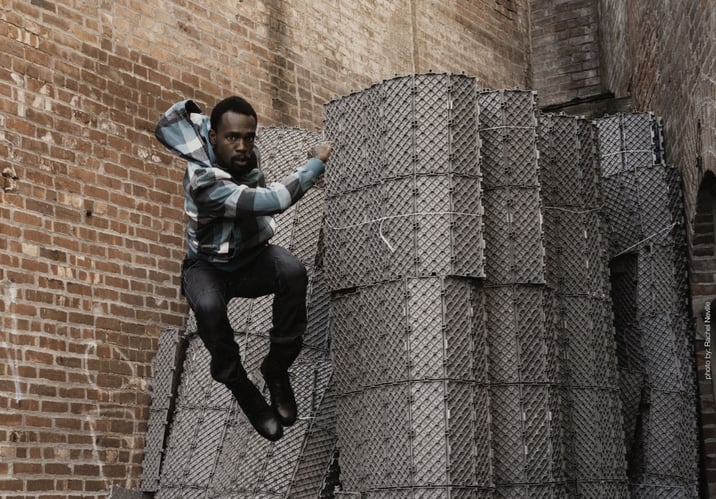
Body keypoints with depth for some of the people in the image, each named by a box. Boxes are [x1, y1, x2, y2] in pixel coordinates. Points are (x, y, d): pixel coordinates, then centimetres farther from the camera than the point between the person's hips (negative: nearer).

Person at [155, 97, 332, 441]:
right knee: (208, 307, -39)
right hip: (209, 267, -5)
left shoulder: (249, 156, -15)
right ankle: (240, 387, -14)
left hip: (252, 259, 5)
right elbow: (272, 201, -42)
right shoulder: (204, 183, -35)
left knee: (293, 272, -29)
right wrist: (317, 161, -29)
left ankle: (277, 368, -11)